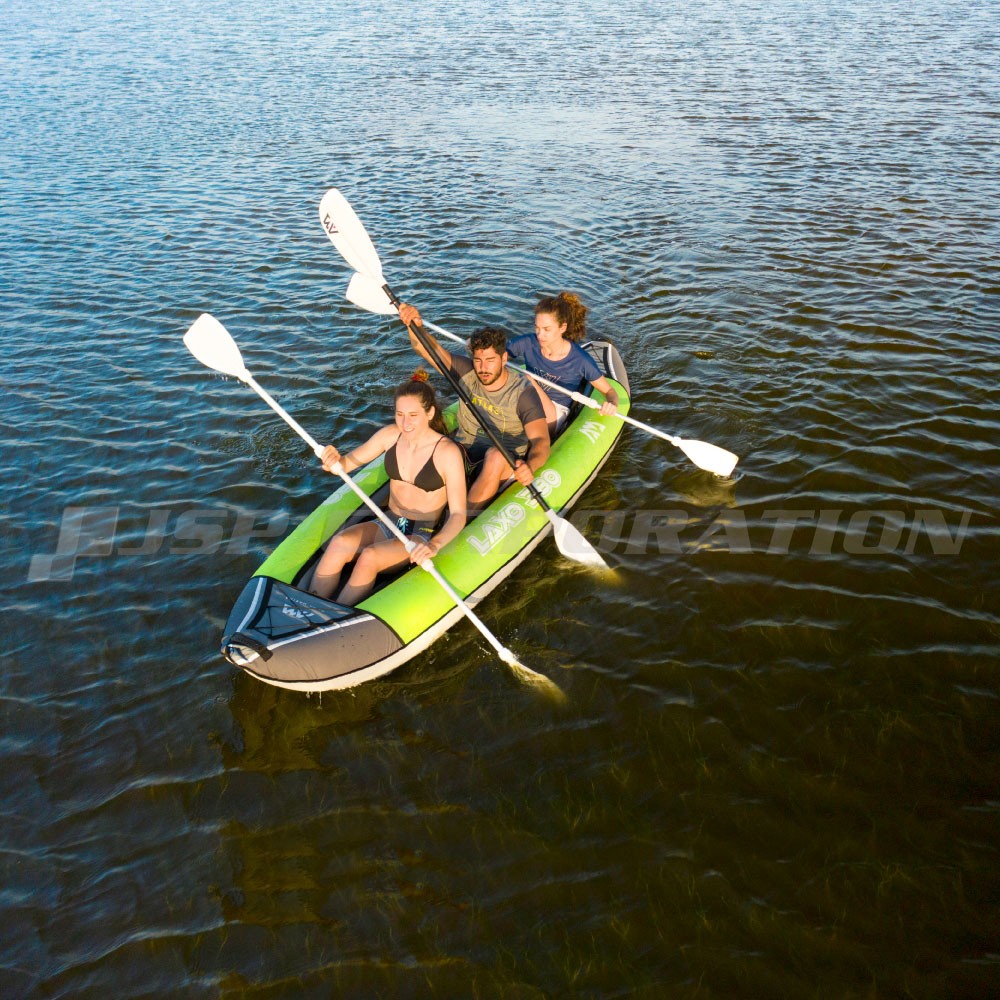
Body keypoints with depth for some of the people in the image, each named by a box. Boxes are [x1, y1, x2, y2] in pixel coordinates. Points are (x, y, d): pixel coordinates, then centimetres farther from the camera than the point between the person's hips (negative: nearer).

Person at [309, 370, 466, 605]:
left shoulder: (448, 452, -16)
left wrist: (434, 544, -35)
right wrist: (335, 461, -23)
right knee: (340, 543, -27)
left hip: (422, 535, -4)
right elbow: (349, 462, 3)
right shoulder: (390, 434, -1)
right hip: (387, 525, 4)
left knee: (370, 557, -33)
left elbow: (458, 515, -17)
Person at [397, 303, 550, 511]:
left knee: (495, 455, -39)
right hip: (464, 451, 3)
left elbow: (541, 440, -25)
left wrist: (530, 466, -47)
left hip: (506, 462, -3)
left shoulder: (523, 391, -15)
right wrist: (415, 327, -32)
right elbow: (426, 349, -9)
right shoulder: (466, 371, -2)